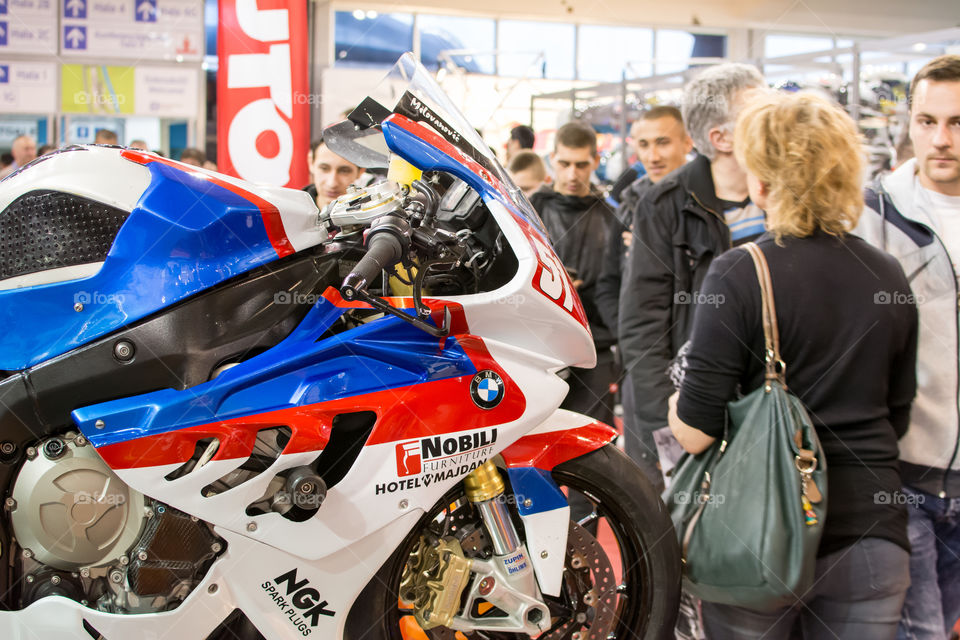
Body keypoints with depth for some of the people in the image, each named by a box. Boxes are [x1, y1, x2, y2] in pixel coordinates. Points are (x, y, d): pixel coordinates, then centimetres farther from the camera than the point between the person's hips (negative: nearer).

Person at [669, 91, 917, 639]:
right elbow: (898, 418, 12)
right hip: (871, 532, 4)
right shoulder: (890, 277, 2)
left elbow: (696, 432, -15)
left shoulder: (739, 275, -14)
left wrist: (675, 402, 7)